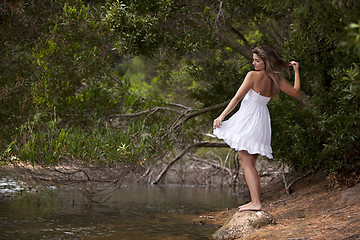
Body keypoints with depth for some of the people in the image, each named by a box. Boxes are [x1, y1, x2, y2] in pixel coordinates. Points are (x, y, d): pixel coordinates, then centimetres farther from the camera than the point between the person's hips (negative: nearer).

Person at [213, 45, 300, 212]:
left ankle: (256, 202, -17)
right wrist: (296, 71, 23)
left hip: (249, 116, -7)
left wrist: (221, 116, -8)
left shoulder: (253, 75, -10)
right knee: (249, 163, 14)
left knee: (247, 162, -9)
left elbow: (237, 98, -11)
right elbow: (295, 92, 17)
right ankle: (254, 201, 12)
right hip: (262, 119, 8)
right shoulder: (276, 79, 6)